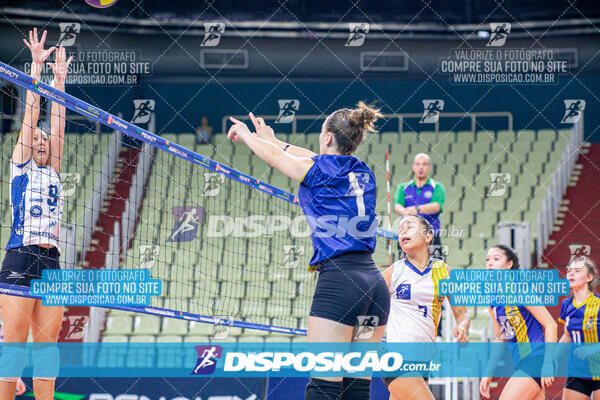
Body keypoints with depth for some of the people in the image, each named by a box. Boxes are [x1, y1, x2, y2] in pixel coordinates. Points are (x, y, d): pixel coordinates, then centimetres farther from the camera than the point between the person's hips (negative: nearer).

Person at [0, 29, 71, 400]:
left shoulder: (52, 171, 21)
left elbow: (57, 124, 19)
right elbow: (31, 116, 6)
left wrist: (59, 78, 19)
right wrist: (37, 67, 5)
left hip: (51, 260, 6)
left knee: (47, 342, 1)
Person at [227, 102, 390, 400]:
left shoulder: (316, 170, -1)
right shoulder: (363, 172, 16)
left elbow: (272, 156, 17)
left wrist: (246, 134, 38)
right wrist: (274, 140, 49)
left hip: (338, 281, -7)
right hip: (374, 283, 7)